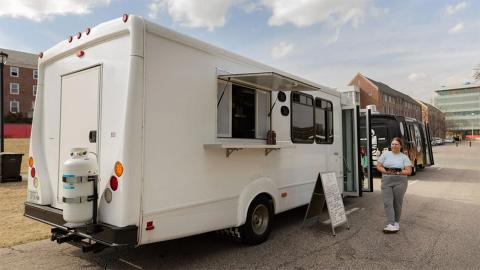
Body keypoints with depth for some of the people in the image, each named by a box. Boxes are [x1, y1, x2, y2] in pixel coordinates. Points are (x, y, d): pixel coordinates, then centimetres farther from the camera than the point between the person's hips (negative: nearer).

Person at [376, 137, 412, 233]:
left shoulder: (404, 157, 5)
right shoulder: (385, 154, 8)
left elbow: (409, 171, -1)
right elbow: (378, 166, 6)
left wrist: (398, 172, -16)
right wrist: (386, 171, -12)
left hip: (399, 182, -1)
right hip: (386, 181, 1)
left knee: (397, 203, 5)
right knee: (387, 202, -8)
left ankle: (396, 223, 20)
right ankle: (391, 224, -8)